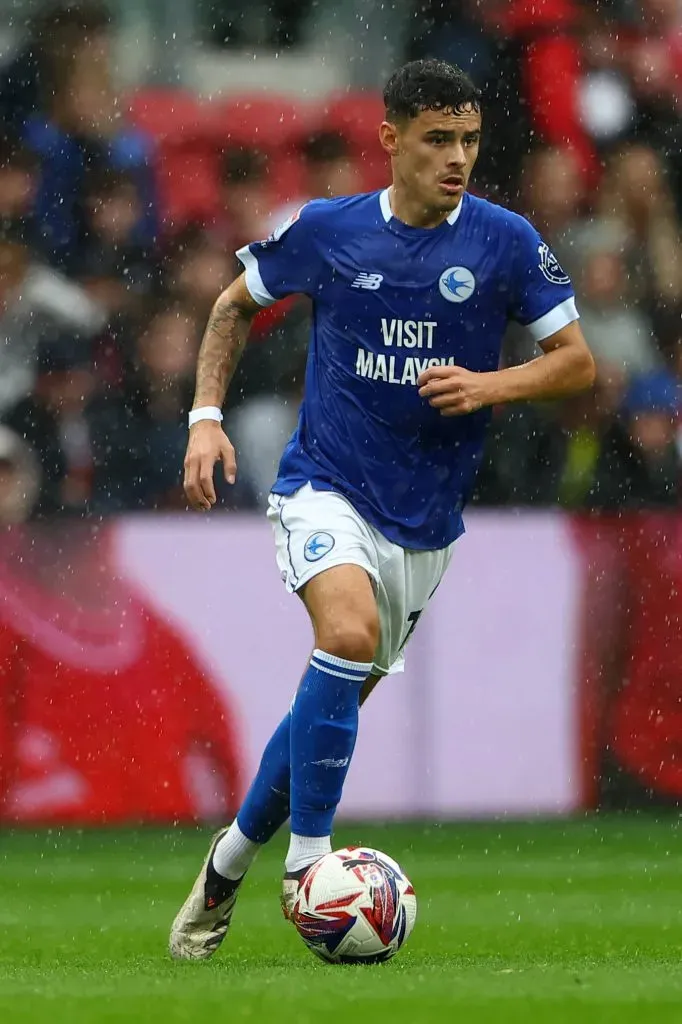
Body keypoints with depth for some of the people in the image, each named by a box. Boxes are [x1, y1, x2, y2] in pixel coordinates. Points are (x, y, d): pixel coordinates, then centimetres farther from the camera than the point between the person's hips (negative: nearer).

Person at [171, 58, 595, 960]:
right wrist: (207, 417, 2)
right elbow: (236, 304, 13)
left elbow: (578, 361, 0)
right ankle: (307, 863, -23)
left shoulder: (505, 242, -5)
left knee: (337, 700, 11)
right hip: (326, 488, -2)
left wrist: (491, 385, -18)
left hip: (425, 517, 2)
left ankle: (230, 861, 33)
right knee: (349, 630, -30)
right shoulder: (326, 231, -4)